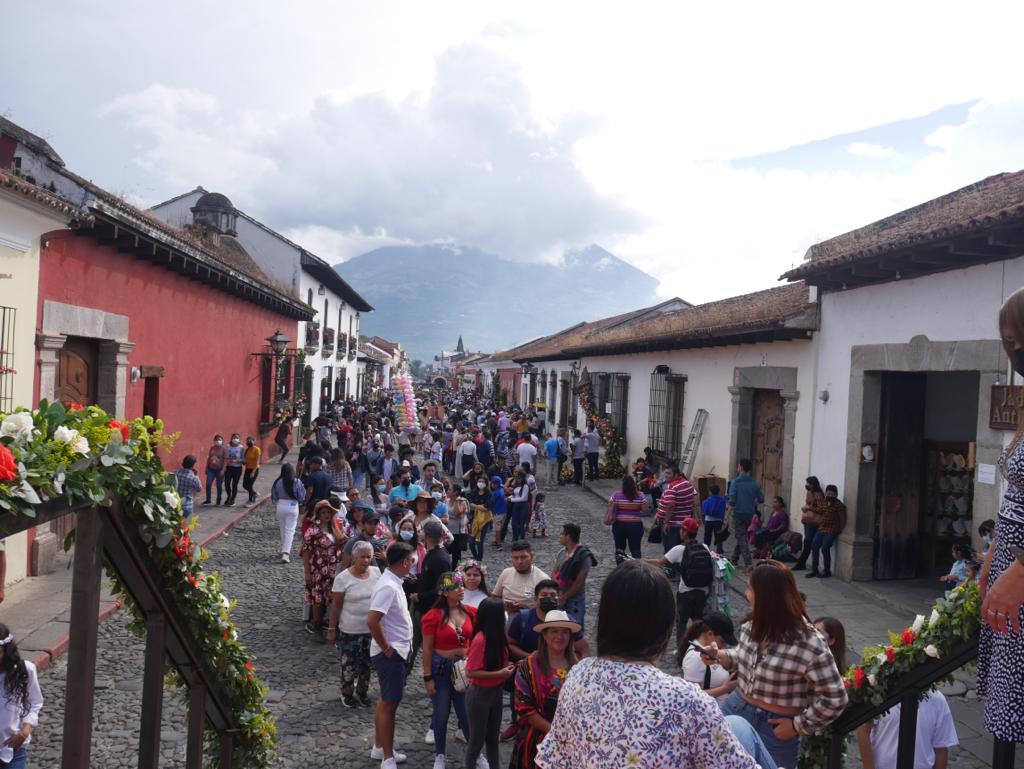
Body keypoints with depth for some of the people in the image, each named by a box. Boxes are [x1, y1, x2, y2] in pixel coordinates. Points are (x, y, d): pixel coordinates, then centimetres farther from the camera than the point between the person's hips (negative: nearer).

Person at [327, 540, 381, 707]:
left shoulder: (376, 572, -4)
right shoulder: (343, 578, -15)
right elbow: (336, 605, -9)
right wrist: (331, 629, -7)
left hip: (372, 629, 4)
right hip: (351, 631, -4)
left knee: (367, 663, 17)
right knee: (349, 664, 8)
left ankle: (363, 692, 36)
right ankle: (347, 694, 29)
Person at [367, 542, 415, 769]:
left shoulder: (393, 582, 6)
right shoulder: (388, 587, -25)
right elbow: (372, 620, -32)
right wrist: (386, 648, -22)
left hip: (396, 651, 10)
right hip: (390, 654, -10)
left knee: (386, 701, 19)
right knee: (390, 704, -1)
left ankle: (379, 748, 33)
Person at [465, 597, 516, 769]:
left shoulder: (497, 636, -2)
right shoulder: (480, 639, -25)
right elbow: (471, 672, -24)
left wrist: (506, 667, -3)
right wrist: (500, 674, -23)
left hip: (496, 691, 8)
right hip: (480, 694, -7)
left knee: (493, 737, 20)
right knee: (477, 739, 10)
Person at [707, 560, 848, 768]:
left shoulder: (809, 645, -24)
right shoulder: (751, 626, -5)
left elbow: (835, 699, -16)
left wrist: (798, 725, -11)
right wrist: (720, 655, -4)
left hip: (776, 729, -5)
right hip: (736, 709, 5)